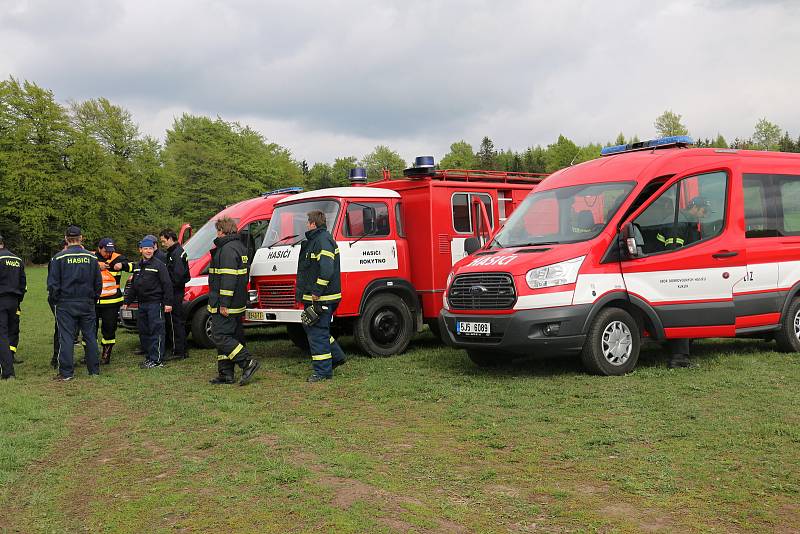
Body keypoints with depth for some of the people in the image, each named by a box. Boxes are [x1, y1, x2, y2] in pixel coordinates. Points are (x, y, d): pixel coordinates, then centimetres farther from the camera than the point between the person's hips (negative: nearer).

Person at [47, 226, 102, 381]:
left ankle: (66, 372, 0)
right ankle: (94, 369, 14)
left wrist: (55, 301, 6)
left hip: (65, 304, -3)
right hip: (87, 303, 3)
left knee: (66, 337, 0)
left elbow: (53, 283, -6)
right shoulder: (91, 257, 4)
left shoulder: (59, 258, -6)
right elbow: (98, 282, 8)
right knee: (90, 336, 9)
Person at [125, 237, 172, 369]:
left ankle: (157, 360, -6)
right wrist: (127, 300, 22)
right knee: (143, 331, 11)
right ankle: (149, 357, 20)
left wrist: (168, 302, -16)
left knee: (156, 331, -7)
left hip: (155, 303, -8)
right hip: (142, 304, 8)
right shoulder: (138, 267, 17)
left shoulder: (159, 265, -6)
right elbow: (133, 286, 26)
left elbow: (167, 285, -11)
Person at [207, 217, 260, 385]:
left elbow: (228, 278, -23)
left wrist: (224, 304, -23)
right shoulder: (239, 246, 18)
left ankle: (249, 363, -11)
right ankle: (226, 374, 15)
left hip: (225, 305, -11)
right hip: (237, 304, 11)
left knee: (220, 336, -8)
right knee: (227, 336, 12)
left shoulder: (228, 249, -16)